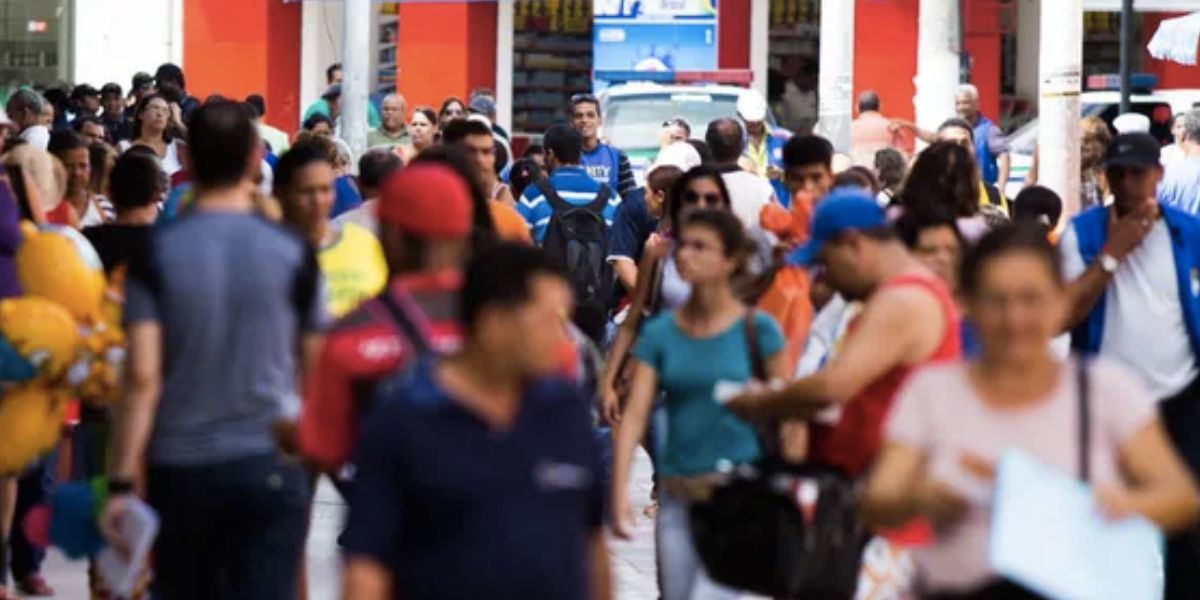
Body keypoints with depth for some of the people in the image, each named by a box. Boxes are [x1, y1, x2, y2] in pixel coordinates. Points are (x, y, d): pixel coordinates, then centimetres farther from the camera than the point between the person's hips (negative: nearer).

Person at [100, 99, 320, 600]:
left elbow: (142, 377, -11)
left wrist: (121, 483, -8)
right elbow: (313, 367, 5)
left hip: (180, 468, 1)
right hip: (270, 464, -1)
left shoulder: (157, 254, -5)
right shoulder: (292, 252, -4)